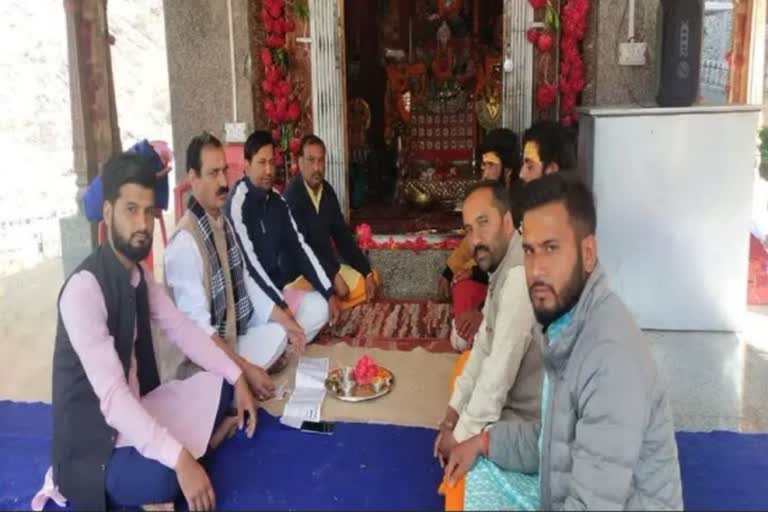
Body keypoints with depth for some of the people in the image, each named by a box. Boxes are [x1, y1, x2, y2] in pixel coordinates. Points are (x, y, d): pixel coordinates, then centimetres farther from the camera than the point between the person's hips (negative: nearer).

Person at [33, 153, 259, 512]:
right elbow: (111, 395, -33)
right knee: (162, 479, -34)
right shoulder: (84, 289, -27)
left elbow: (181, 329, 7)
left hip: (138, 409, 8)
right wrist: (180, 459, -38)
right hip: (94, 436, -8)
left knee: (219, 387, 0)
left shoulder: (139, 275, 2)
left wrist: (237, 377, -5)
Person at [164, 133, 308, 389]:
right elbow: (197, 326, -29)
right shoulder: (184, 243, -26)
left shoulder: (224, 222, 3)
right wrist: (245, 368, -31)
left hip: (234, 334, 8)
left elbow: (244, 280, 10)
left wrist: (284, 319, 2)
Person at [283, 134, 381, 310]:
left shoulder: (327, 191, 6)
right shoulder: (291, 196, -19)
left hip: (330, 266, 8)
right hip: (301, 273, -8)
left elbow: (342, 234, 8)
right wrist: (333, 276, -30)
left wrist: (367, 271, -1)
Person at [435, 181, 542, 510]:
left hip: (529, 419, -10)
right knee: (465, 365, 25)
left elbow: (499, 373, -28)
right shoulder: (502, 266, 2)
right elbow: (484, 346, 9)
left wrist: (462, 434, -15)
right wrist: (453, 412, 6)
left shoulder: (520, 278, -30)